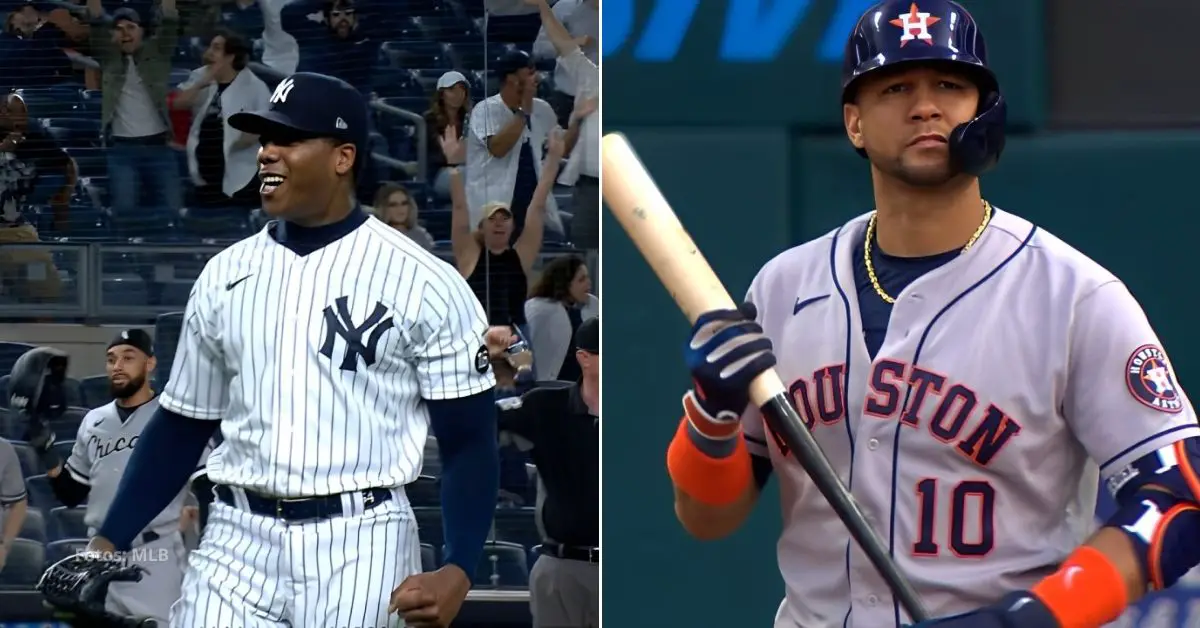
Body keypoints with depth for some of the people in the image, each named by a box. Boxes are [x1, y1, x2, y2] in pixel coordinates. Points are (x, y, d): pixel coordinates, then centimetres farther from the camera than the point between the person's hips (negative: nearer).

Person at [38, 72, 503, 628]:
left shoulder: (424, 284, -4)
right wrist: (109, 541, 5)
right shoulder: (224, 275, 10)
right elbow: (180, 427, 16)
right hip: (237, 542, 4)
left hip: (357, 546, -4)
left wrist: (459, 571, -18)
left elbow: (469, 441, -4)